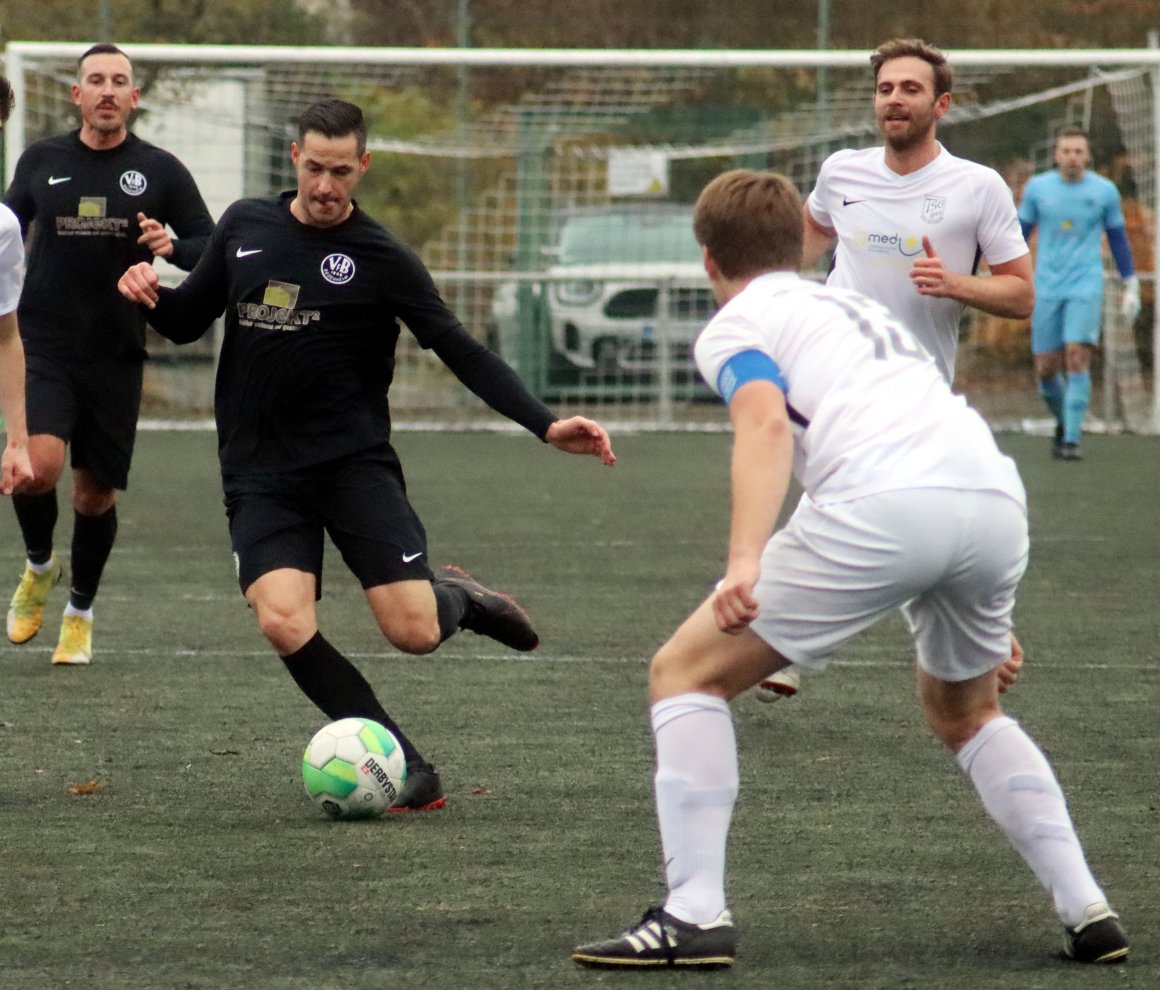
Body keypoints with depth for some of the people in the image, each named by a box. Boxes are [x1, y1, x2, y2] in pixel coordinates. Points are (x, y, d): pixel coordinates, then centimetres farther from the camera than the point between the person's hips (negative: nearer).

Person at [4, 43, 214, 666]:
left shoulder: (160, 171, 1)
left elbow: (211, 249, 2)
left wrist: (172, 246, -17)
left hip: (116, 357, 0)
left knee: (96, 494, 7)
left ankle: (80, 613, 29)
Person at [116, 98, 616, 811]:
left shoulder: (381, 258, -3)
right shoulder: (245, 226, 8)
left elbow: (462, 351, -4)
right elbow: (188, 320, 18)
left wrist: (546, 424, -16)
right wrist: (150, 292, -6)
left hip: (354, 463, -2)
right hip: (261, 474, 2)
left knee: (415, 633, -16)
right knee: (284, 622, -22)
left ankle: (455, 596, 24)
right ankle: (408, 772, -11)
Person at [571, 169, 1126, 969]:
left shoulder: (736, 326, 15)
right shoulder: (859, 308, 37)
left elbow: (766, 422, -7)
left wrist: (744, 561, -21)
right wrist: (986, 622, 48)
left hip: (883, 505, -7)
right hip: (999, 499, 7)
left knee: (687, 671, 7)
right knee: (965, 712, 33)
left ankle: (695, 913, -4)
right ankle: (1088, 911, 22)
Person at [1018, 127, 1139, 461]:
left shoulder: (1105, 191, 2)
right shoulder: (1037, 188, 3)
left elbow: (1118, 238, 12)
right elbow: (1020, 232, 12)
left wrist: (1131, 286, 12)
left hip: (1086, 286, -2)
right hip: (1046, 289, 2)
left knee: (1077, 356, -18)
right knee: (1046, 369, 1)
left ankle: (1072, 439, -14)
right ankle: (1064, 422, 29)